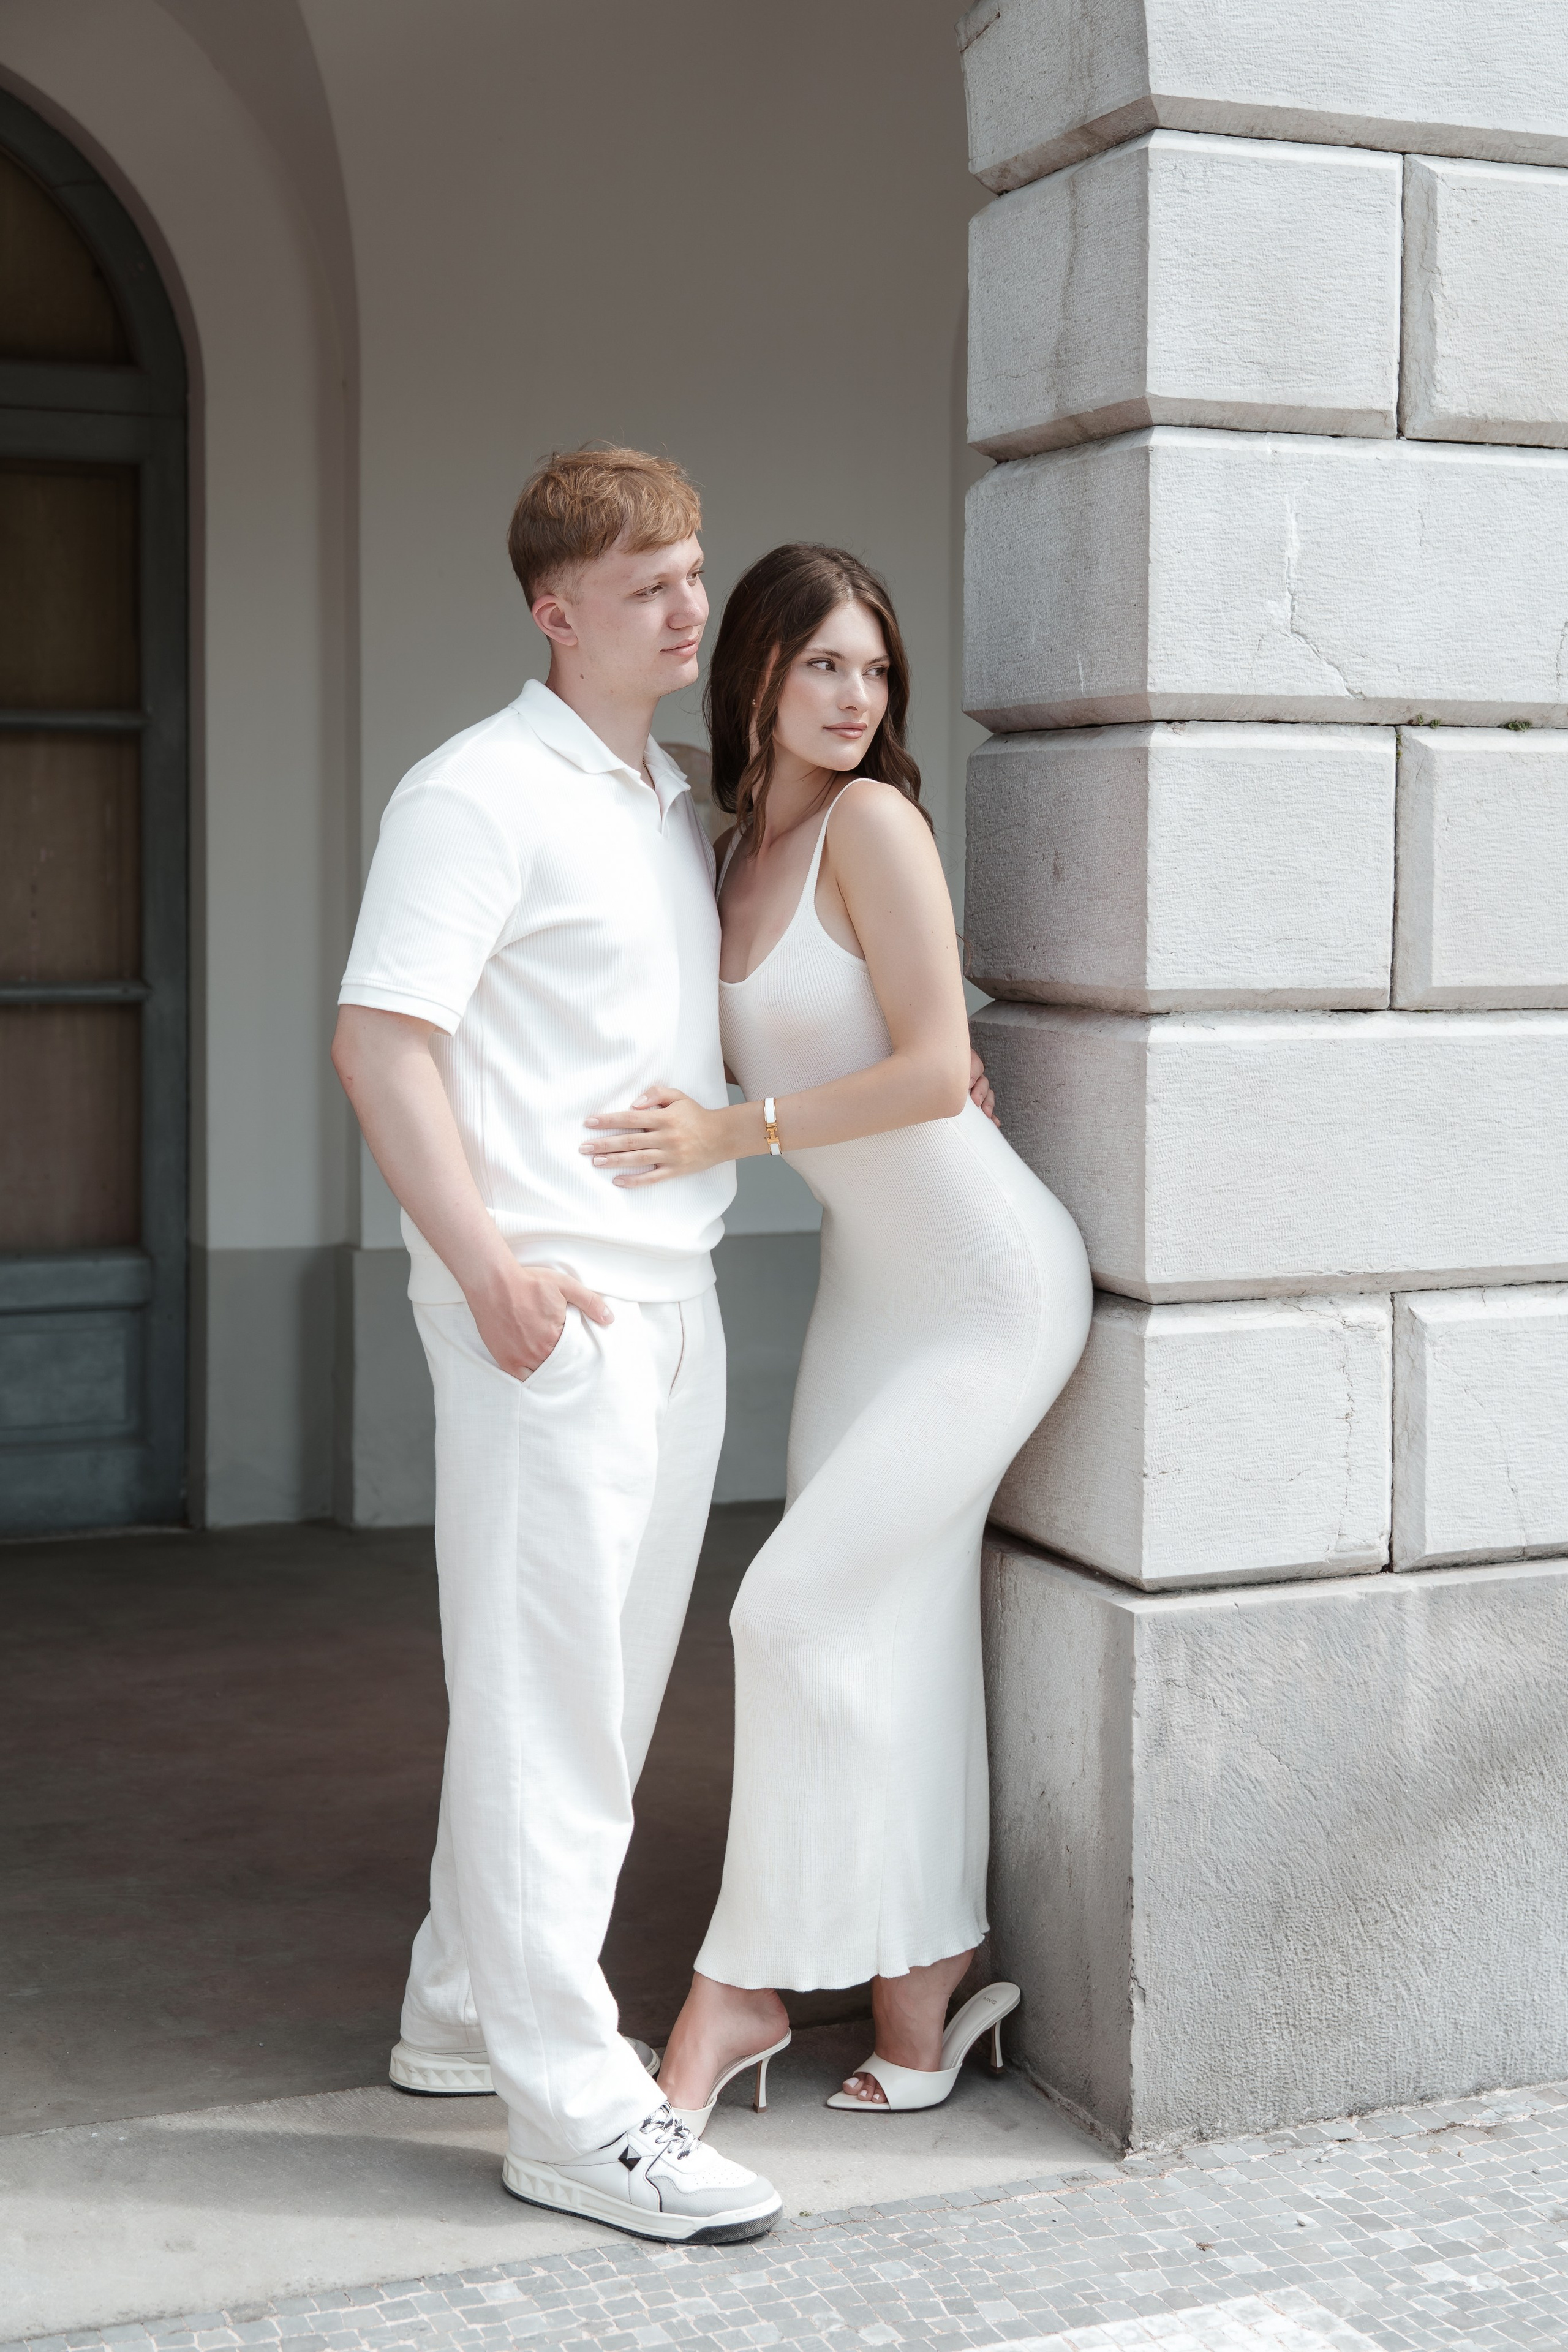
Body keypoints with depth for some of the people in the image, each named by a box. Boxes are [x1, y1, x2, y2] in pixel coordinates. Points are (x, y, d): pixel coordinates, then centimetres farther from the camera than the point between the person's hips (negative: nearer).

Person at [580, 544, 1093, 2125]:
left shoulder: (870, 820, -15)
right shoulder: (735, 851, 9)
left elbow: (934, 1071, -19)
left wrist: (728, 1135, -18)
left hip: (990, 1281, -8)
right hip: (871, 1275, 8)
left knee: (805, 1605, -8)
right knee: (897, 1633, 7)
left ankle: (744, 1986, 6)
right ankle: (921, 2008, 17)